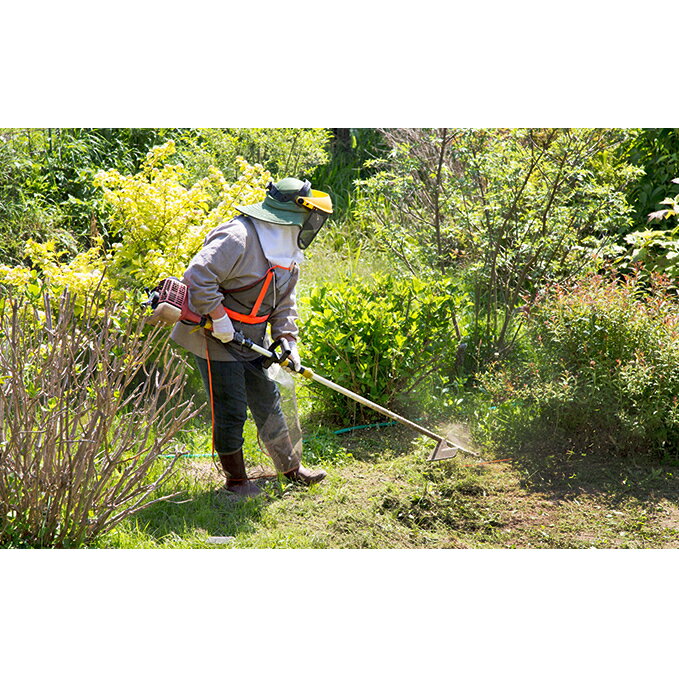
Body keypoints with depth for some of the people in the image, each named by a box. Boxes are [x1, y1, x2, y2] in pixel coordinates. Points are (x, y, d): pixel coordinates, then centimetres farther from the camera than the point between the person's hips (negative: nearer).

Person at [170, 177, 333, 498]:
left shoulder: (288, 253, 6)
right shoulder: (238, 238, -25)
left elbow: (284, 302, 12)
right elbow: (198, 277, -30)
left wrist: (287, 340, 2)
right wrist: (220, 319, -26)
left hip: (251, 340, 9)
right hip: (215, 338, -9)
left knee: (268, 402, 17)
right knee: (231, 411, 0)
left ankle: (291, 466, 32)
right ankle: (236, 479, 17)